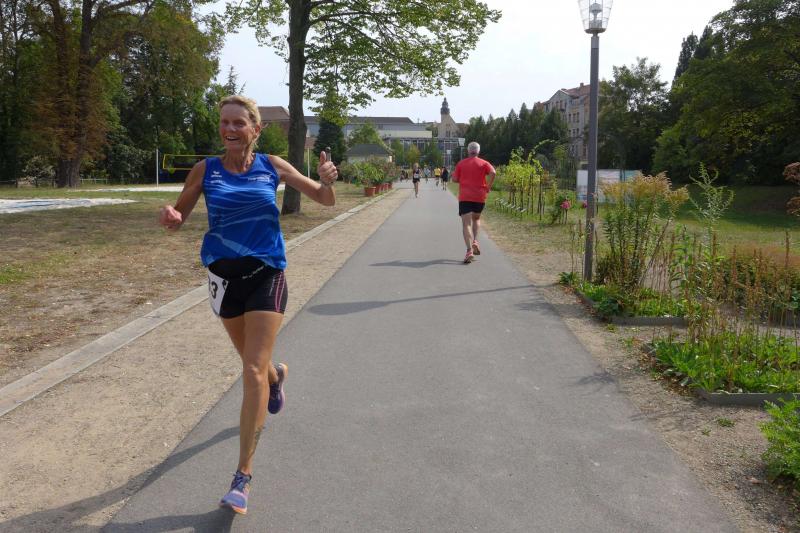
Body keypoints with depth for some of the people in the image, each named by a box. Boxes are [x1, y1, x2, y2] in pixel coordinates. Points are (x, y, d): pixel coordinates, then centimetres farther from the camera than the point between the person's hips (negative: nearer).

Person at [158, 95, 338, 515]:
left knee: (253, 372, -11)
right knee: (252, 360, 21)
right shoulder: (206, 170, -1)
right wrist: (169, 217, -21)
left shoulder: (272, 166, -2)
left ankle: (243, 477, -4)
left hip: (266, 275, -2)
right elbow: (178, 217, 3)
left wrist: (327, 181, -18)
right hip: (225, 275, 2)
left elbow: (325, 200, 5)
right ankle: (276, 374, 61)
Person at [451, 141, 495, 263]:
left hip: (464, 197, -1)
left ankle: (469, 251, -23)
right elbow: (493, 173, -13)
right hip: (480, 197, 1)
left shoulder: (461, 163, 7)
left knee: (466, 224, -8)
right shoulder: (483, 163, 4)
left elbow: (454, 179, 4)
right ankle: (475, 241, 5)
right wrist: (488, 187, -3)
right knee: (476, 219, 26)